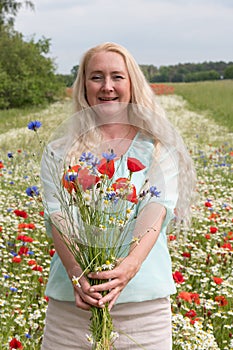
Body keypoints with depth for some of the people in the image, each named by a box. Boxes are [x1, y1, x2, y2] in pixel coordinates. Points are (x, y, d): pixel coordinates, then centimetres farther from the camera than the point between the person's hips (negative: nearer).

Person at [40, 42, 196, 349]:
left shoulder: (159, 148, 4)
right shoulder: (61, 153, 6)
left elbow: (157, 210, -10)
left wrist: (130, 265, -27)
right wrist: (75, 271, -23)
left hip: (144, 300, 0)